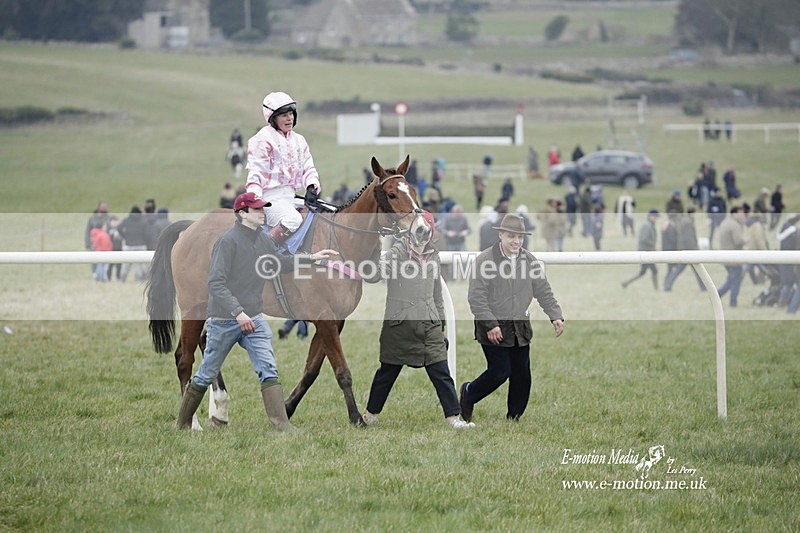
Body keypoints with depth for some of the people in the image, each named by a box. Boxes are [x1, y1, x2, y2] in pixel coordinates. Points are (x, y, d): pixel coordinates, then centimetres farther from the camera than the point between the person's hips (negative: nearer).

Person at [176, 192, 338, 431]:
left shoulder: (262, 240, 8)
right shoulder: (228, 241, -15)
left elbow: (279, 262, 28)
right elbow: (215, 283, -21)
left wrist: (311, 258, 19)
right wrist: (238, 313, -27)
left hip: (253, 319, 6)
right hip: (224, 321, -6)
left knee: (268, 370, -10)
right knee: (207, 375, 7)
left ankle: (282, 425, -18)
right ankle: (183, 424, 23)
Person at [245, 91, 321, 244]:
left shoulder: (299, 140, 21)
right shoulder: (262, 139, -1)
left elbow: (308, 167, 17)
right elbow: (255, 171, -7)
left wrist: (311, 187, -5)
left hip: (291, 196, 8)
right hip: (271, 196, -8)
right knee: (293, 220, -33)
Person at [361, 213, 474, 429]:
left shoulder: (433, 256, 11)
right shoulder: (397, 252, -7)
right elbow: (373, 275, -21)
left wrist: (441, 324, 21)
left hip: (429, 324, 4)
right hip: (399, 323, -4)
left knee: (441, 371, -4)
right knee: (388, 371, 9)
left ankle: (453, 417, -4)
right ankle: (371, 414, 25)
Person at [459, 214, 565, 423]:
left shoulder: (529, 260, 6)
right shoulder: (484, 260, -10)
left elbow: (543, 291, 9)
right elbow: (476, 297, -12)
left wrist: (556, 316, -5)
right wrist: (490, 325, -18)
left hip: (520, 328, 5)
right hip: (493, 328, -5)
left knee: (522, 375, 4)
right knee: (500, 372, -6)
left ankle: (514, 417, 17)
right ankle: (468, 393, 20)